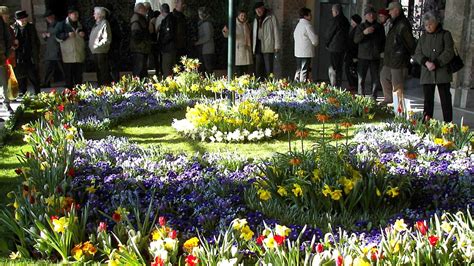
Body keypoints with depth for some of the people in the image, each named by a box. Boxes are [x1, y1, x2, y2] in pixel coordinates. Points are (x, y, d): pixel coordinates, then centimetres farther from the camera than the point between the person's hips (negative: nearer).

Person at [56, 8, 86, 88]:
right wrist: (67, 35, -16)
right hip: (68, 55, -5)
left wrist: (83, 34, 8)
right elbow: (58, 36, -4)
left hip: (79, 54, 5)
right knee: (69, 74, -5)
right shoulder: (62, 24, 1)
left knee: (79, 74, 7)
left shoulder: (79, 25, 18)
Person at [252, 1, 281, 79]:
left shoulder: (271, 17, 0)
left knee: (269, 68, -8)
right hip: (258, 46, 6)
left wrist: (277, 46, -9)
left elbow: (276, 31, -3)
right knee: (258, 68, 5)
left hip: (268, 47, -6)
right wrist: (253, 46, 16)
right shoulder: (256, 20, 19)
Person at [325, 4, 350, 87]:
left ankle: (334, 85, -9)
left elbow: (329, 33, -8)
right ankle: (339, 85, 18)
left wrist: (327, 44, 9)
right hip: (343, 47, 8)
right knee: (339, 67, 14)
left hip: (334, 47, -8)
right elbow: (347, 34, 15)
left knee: (332, 68, -6)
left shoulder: (335, 20, -13)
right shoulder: (346, 21, 11)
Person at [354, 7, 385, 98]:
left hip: (375, 57, 2)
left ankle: (374, 98, 10)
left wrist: (381, 50, 2)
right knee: (361, 78, -3)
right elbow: (356, 40, -8)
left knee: (376, 79, 2)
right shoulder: (361, 26, 3)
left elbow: (383, 40, 18)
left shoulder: (379, 27, 9)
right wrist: (364, 32, -23)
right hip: (363, 56, -2)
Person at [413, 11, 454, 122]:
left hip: (442, 73, -4)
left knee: (445, 100, -3)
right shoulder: (423, 37, 15)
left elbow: (449, 52, -7)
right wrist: (426, 62, -12)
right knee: (428, 100, 6)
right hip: (427, 74, 4)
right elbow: (417, 53, 7)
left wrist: (436, 63, -16)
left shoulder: (445, 35, 2)